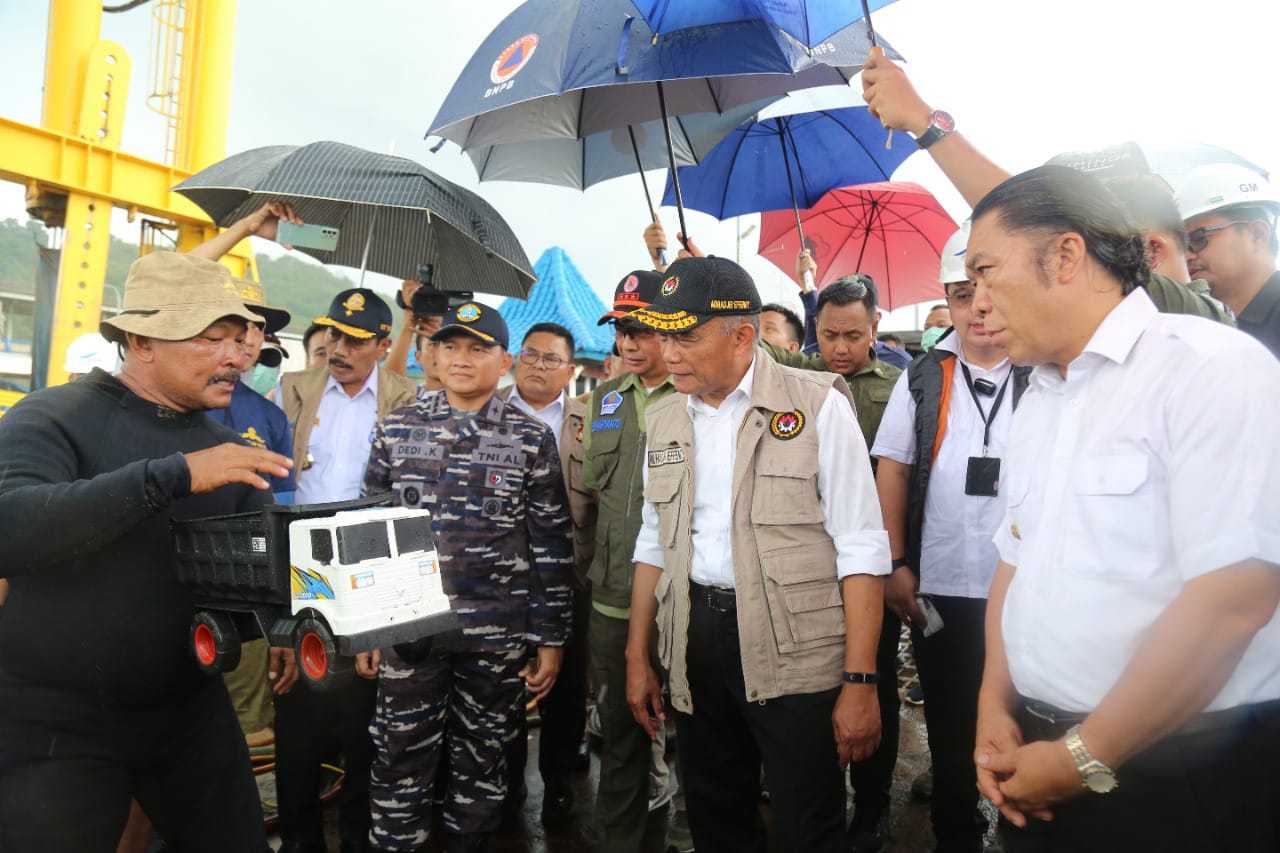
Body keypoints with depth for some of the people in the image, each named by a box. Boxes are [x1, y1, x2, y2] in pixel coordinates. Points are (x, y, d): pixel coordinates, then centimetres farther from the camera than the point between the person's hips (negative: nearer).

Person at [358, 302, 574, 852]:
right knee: (401, 764, 10)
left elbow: (552, 545, -2)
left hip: (499, 635, -1)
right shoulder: (397, 428, 3)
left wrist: (551, 639, -2)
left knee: (481, 764, 14)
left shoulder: (532, 439, -3)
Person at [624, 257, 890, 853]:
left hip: (797, 649, -5)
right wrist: (637, 658, 11)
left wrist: (860, 682, -15)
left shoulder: (817, 405, -10)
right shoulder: (663, 419, 7)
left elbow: (861, 550, -11)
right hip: (695, 647, 5)